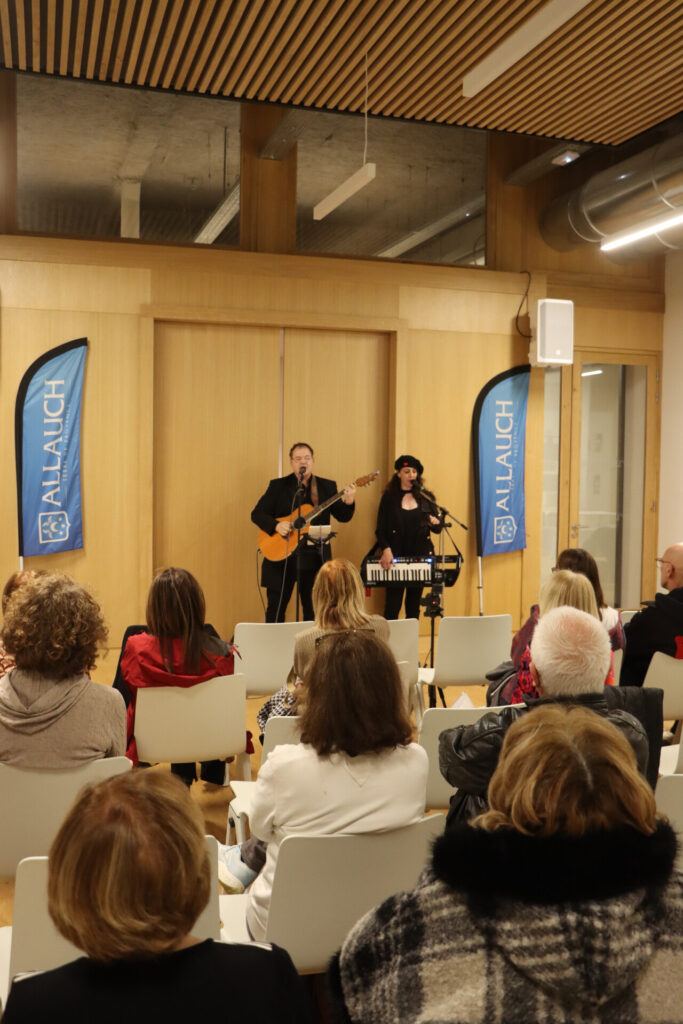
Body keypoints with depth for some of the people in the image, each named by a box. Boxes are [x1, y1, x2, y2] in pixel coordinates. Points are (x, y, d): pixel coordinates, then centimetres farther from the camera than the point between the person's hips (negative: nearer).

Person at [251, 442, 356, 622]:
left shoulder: (327, 487, 8)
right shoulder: (278, 486, 3)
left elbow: (342, 517, 2)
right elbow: (256, 514, 0)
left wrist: (348, 502, -19)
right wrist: (276, 526, -18)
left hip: (316, 559, 2)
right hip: (281, 555, -1)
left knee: (314, 610, 8)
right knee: (276, 608, 4)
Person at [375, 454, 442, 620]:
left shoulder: (426, 497, 10)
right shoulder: (389, 497, 3)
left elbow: (437, 528, 11)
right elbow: (380, 530, 0)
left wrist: (435, 523, -12)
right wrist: (386, 550, -17)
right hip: (396, 557, -3)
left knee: (414, 606, 7)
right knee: (392, 607, -7)